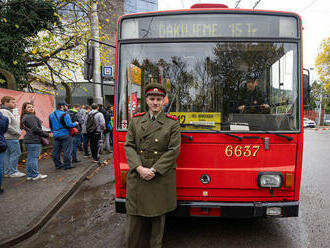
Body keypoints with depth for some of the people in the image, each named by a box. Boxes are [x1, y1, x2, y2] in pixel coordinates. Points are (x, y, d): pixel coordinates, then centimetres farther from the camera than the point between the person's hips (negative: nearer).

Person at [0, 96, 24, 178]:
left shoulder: (9, 111, 17)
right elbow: (7, 126, -23)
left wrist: (18, 131, 9)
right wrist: (17, 132, -15)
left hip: (9, 137, 10)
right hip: (11, 137, -10)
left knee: (8, 154, 13)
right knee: (16, 153, -6)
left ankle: (7, 172, 20)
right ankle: (12, 172, 1)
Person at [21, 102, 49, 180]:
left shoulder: (24, 117, 20)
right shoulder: (30, 117, -13)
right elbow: (35, 129, -19)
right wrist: (47, 135, -10)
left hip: (29, 140, 10)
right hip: (34, 140, -10)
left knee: (30, 158, 13)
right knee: (34, 158, -5)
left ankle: (29, 175, 20)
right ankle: (35, 175, 1)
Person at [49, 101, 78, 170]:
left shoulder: (51, 115, 11)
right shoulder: (64, 114, -13)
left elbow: (50, 126, 15)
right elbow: (69, 124, -19)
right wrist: (75, 123, -2)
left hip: (56, 135, 7)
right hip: (65, 135, -7)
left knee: (56, 151, 13)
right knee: (67, 150, 1)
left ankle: (58, 164, 23)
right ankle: (67, 165, 6)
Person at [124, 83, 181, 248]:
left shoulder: (172, 123, -1)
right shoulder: (135, 120, 7)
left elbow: (173, 150, -7)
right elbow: (129, 146, 2)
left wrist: (154, 170, -13)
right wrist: (139, 168, -12)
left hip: (161, 177, -2)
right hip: (137, 176, 2)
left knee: (158, 216, 12)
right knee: (134, 215, 9)